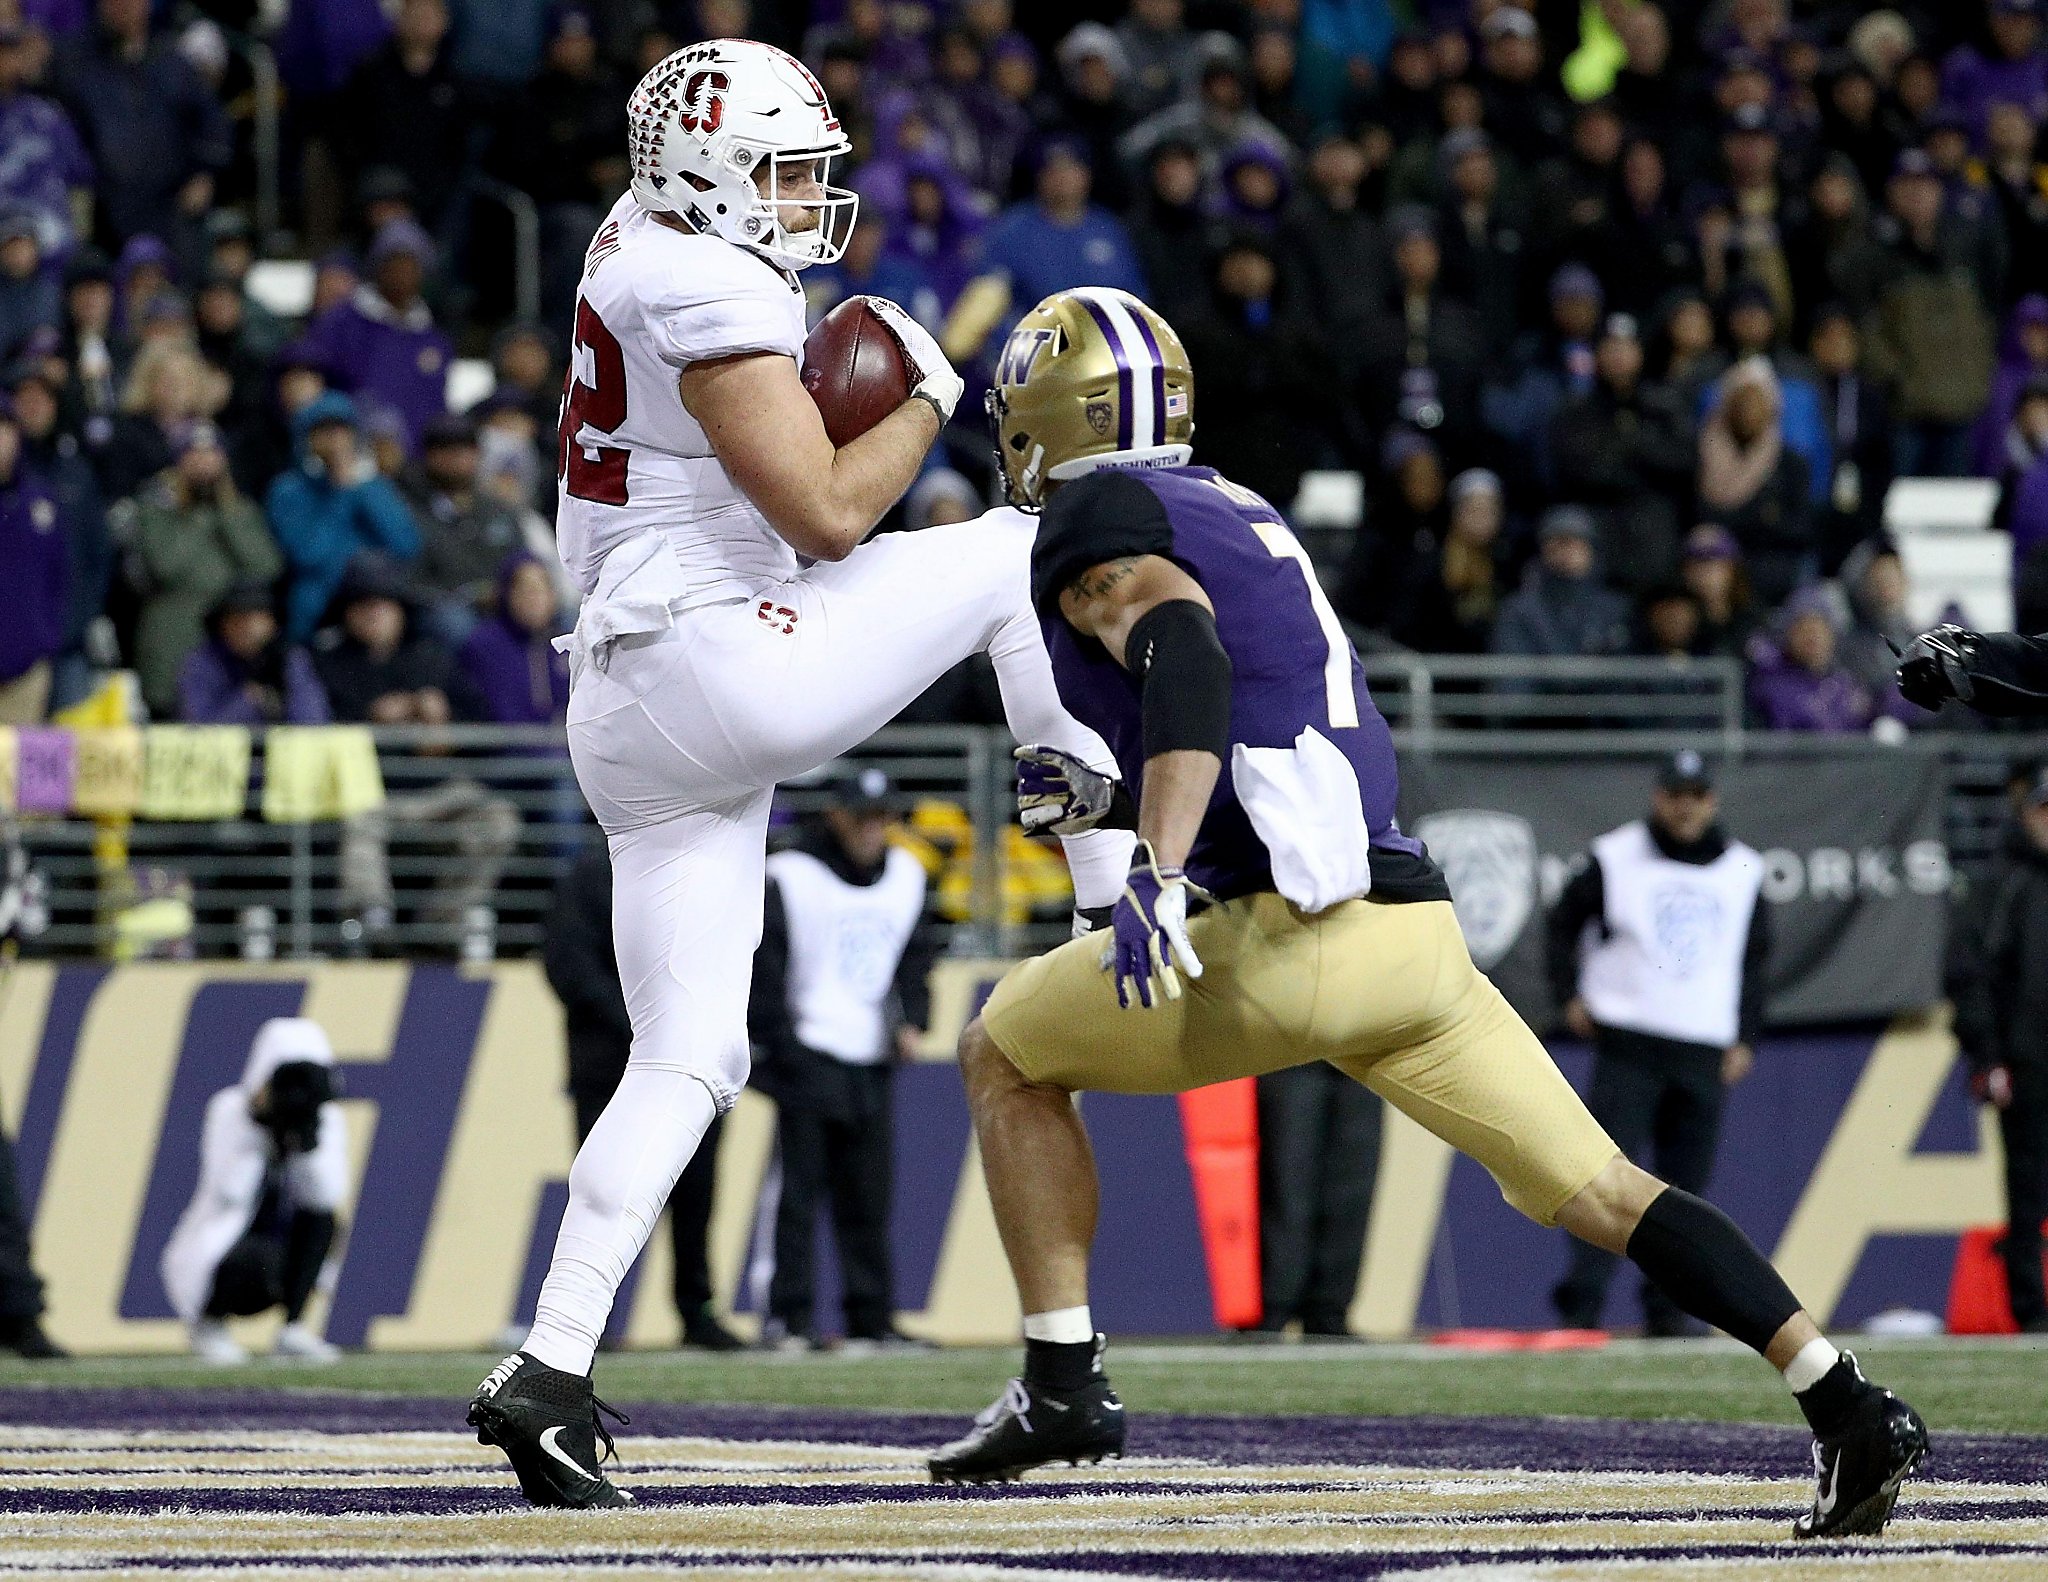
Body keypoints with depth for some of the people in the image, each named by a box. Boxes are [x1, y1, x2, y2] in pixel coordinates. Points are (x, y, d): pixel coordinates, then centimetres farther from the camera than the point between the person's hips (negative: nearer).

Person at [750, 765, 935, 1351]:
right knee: (800, 1192, -8)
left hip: (873, 1062, 5)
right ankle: (790, 1319, -8)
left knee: (871, 1198, 5)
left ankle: (872, 1319, 10)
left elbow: (915, 956, 21)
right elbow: (763, 969, -6)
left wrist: (912, 1021, 5)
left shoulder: (905, 875, 13)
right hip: (807, 1059, -5)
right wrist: (778, 1044, -12)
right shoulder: (789, 877, -4)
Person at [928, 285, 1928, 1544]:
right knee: (1604, 1197, 7)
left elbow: (1186, 663, -21)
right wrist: (1109, 801, 41)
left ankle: (1062, 1384, 8)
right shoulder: (1235, 515, 27)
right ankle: (1850, 1409, -5)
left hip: (1293, 935, -8)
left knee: (1007, 1055, 13)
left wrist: (1156, 868, -32)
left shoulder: (1094, 519, 1)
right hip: (1415, 922, 8)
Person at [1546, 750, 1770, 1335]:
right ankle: (1581, 1305, -13)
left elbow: (1754, 957, 19)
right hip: (1626, 1043, -3)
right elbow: (1565, 922, 12)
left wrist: (1745, 1038, 11)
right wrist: (1570, 996, 1)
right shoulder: (1613, 859, 2)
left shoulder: (1743, 872, 11)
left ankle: (1668, 1308, 11)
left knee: (1687, 1182, 3)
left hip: (1705, 1050, 3)